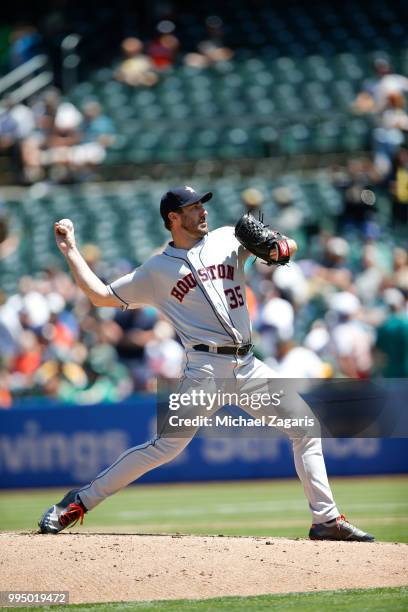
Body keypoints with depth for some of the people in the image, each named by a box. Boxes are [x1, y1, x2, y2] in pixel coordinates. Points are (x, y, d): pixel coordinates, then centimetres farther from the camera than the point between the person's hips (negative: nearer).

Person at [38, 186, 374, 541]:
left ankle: (327, 519, 4)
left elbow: (290, 246, 10)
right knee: (166, 447, -14)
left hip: (248, 366, 4)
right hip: (207, 367, -4)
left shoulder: (227, 239, 14)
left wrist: (279, 248, -13)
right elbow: (101, 295, 10)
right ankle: (79, 502, -6)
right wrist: (69, 250, 7)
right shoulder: (157, 270, 8)